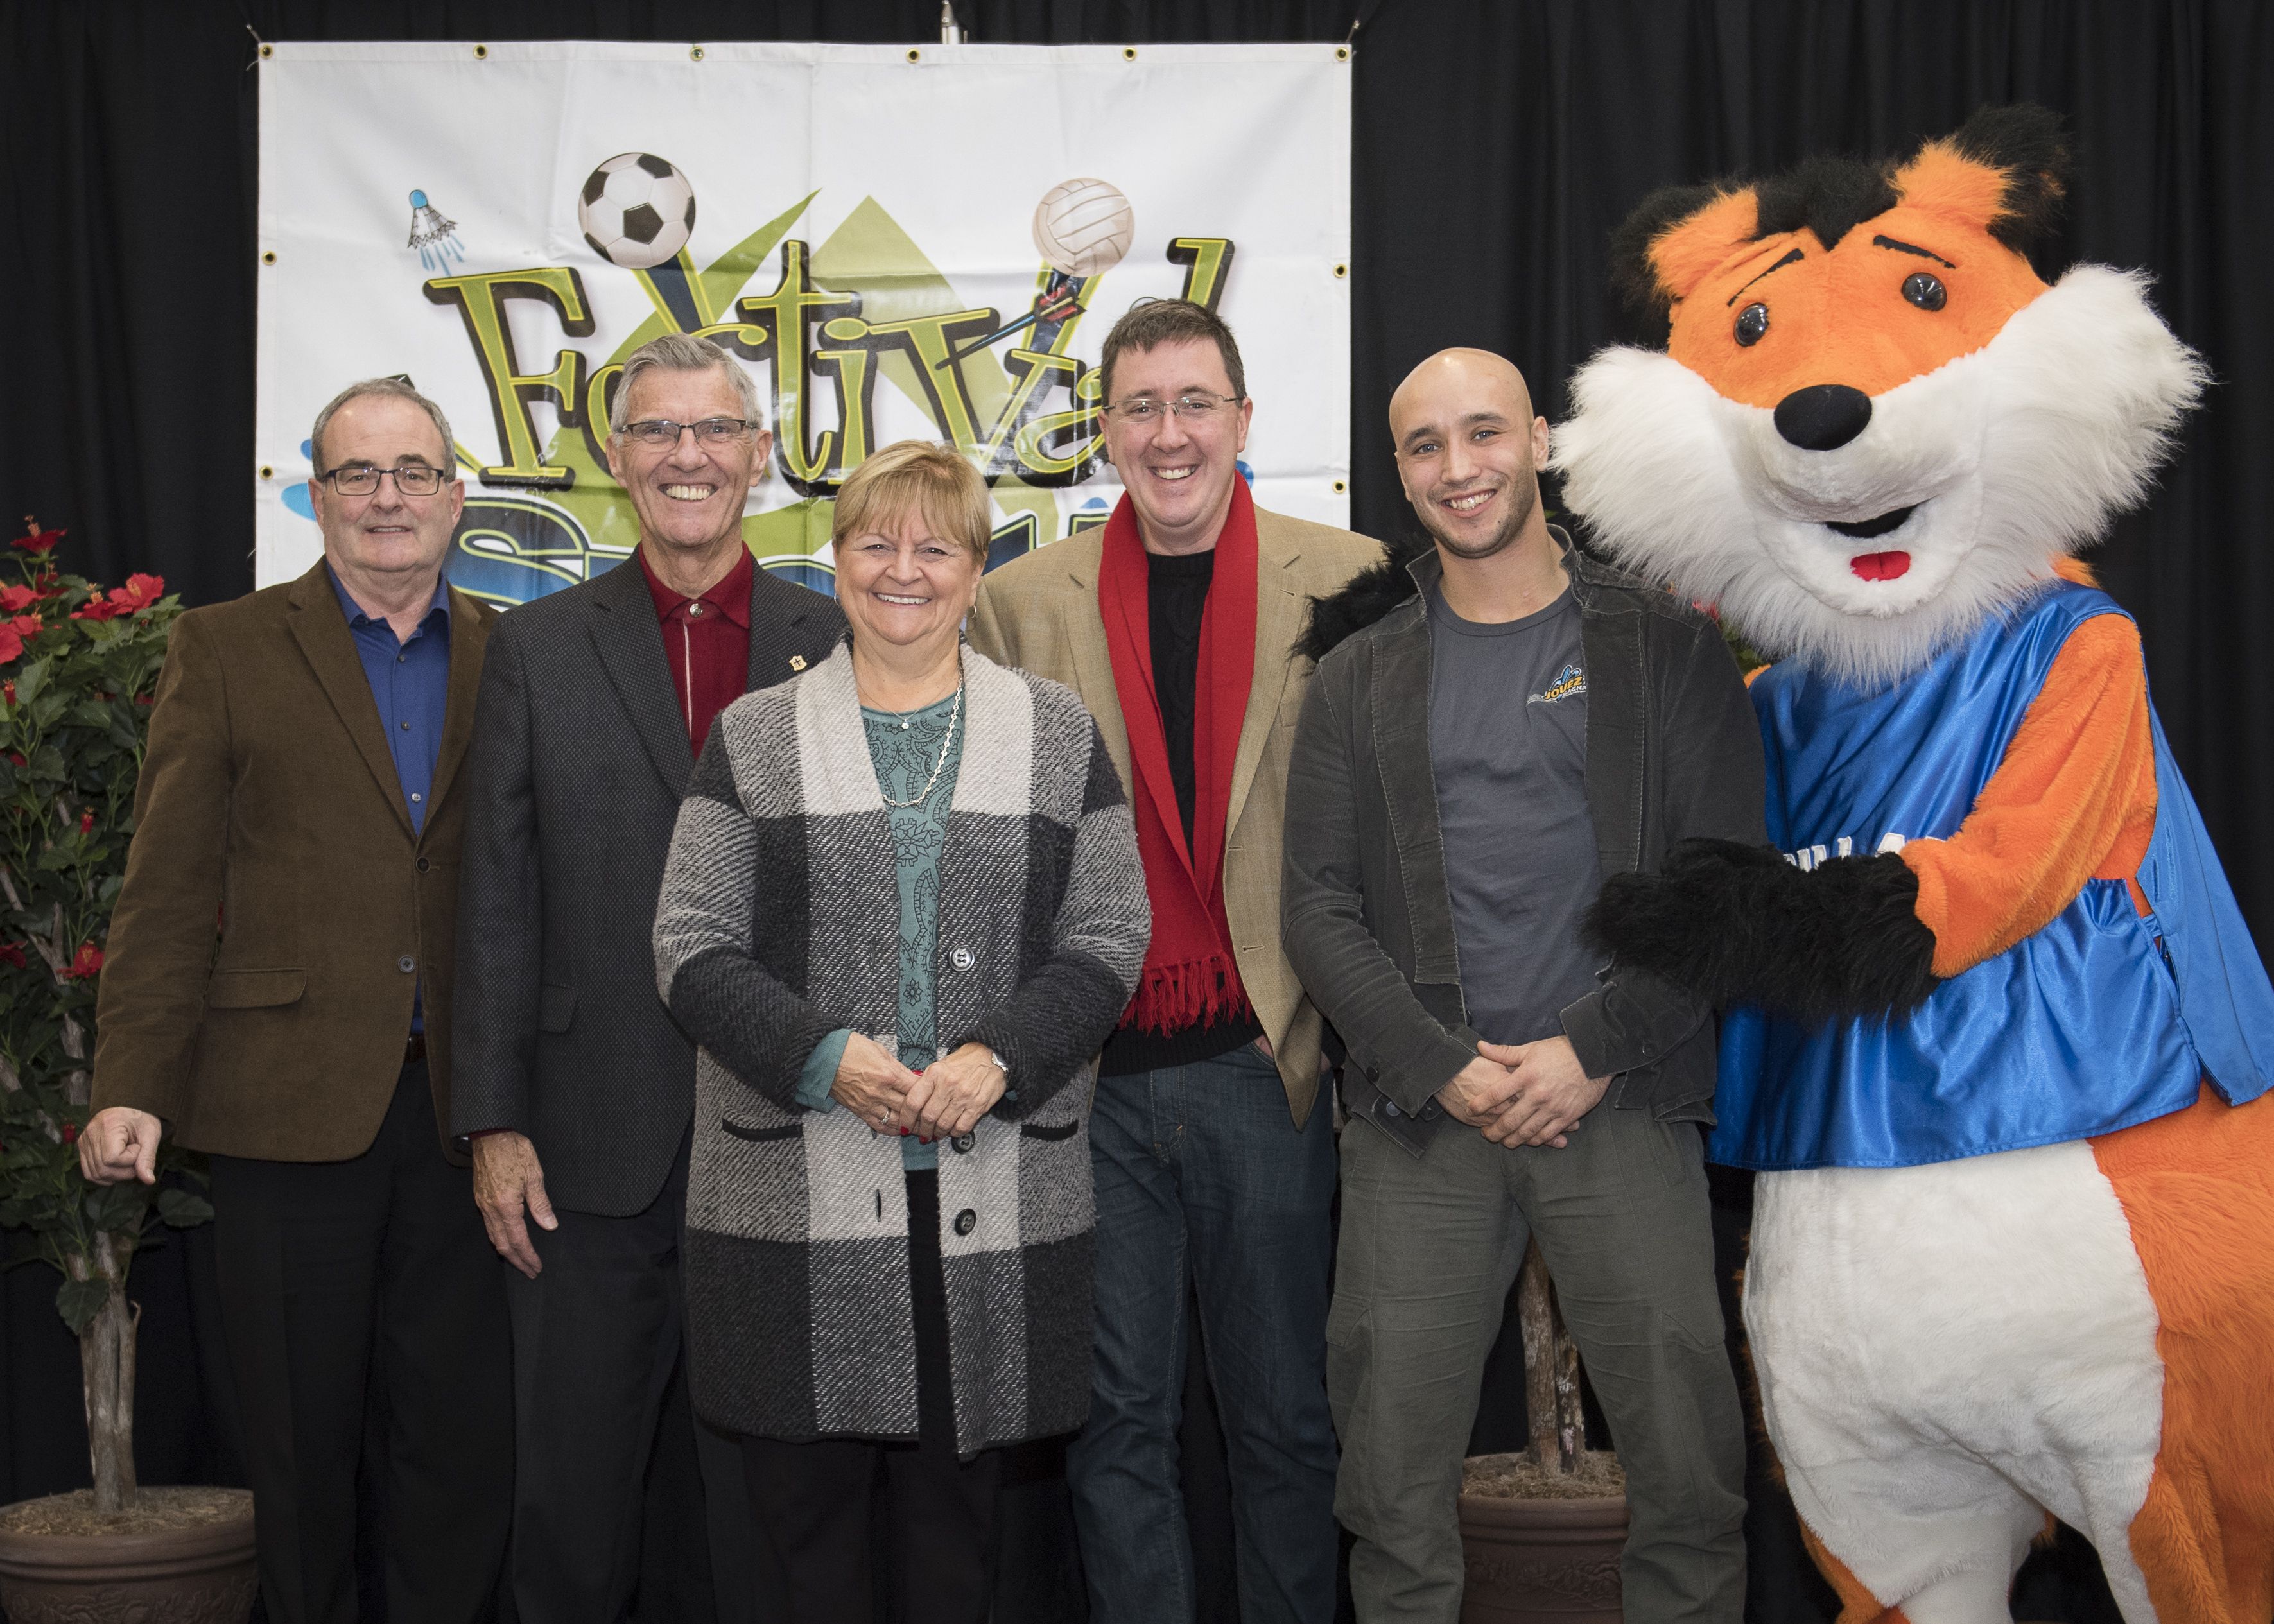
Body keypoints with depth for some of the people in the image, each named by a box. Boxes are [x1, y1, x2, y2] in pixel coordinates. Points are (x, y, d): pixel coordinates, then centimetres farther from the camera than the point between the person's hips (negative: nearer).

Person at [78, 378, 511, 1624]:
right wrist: (132, 1088, -9)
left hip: (462, 1102, 2)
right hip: (290, 1098, -2)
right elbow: (169, 893, -1)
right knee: (301, 1439, 9)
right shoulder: (225, 652, 4)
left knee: (467, 1435, 6)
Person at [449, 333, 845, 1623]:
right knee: (577, 1479, 8)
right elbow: (499, 903, 3)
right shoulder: (540, 649, 5)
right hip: (597, 1140, 0)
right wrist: (496, 1123, -2)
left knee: (755, 1470, 10)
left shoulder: (837, 643, 4)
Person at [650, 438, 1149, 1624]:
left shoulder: (1058, 735, 10)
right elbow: (693, 949, 2)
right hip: (798, 1196, 0)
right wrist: (822, 1057, -14)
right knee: (803, 1507, 3)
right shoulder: (754, 738, 8)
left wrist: (996, 1058, -12)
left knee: (959, 1506, 7)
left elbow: (1106, 940, 4)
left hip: (996, 1192, 1)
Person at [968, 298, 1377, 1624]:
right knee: (1116, 1418, 10)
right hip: (1093, 1077, 1)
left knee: (1287, 1416, 11)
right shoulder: (1023, 602, 5)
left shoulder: (1349, 583, 1)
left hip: (1265, 1066, -1)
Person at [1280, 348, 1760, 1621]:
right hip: (1420, 1116, 2)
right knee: (1397, 1489, 3)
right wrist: (1442, 1065, -7)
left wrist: (1592, 1049, -9)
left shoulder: (1667, 644, 6)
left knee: (1690, 1466, -2)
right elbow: (1319, 905, 6)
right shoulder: (1363, 673, 12)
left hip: (1621, 1101, -1)